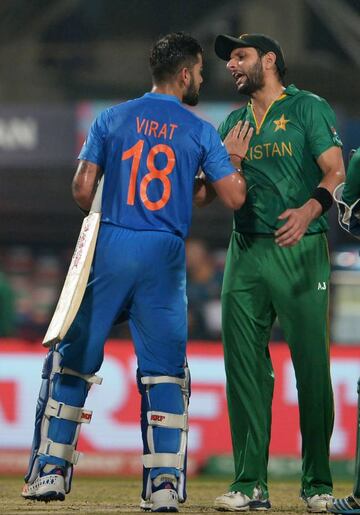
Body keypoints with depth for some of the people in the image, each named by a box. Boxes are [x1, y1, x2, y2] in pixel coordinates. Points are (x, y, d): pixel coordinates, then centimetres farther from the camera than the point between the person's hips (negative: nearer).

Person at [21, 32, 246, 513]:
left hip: (109, 248, 1)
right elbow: (234, 198, -1)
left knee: (72, 360, 9)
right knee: (164, 371, 7)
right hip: (165, 257, -1)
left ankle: (50, 472, 5)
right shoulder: (201, 132, 3)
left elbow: (82, 190, 0)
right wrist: (233, 159, 18)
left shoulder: (112, 118, 5)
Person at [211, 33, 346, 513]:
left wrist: (310, 209, -27)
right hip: (245, 252, 5)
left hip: (300, 250, -5)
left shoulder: (308, 109, 3)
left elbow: (336, 173, -8)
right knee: (244, 366, 0)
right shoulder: (233, 124, 20)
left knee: (312, 363, -7)